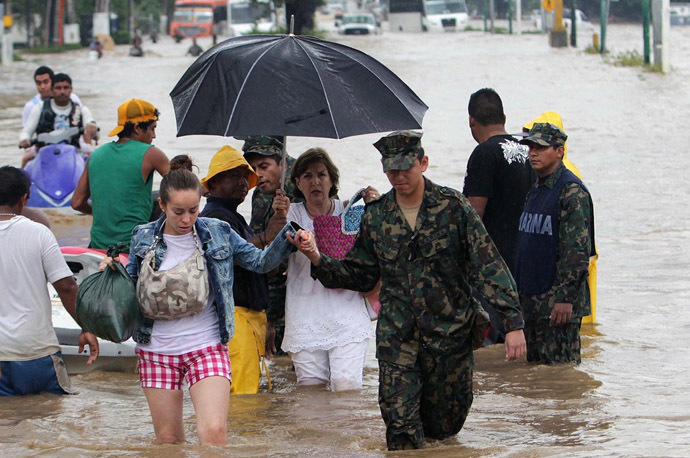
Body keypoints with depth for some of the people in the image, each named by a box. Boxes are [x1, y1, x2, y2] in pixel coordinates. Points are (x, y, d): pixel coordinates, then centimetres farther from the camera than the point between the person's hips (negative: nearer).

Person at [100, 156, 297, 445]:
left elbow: (260, 262, 9)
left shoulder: (218, 233, -1)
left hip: (206, 348, -2)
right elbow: (132, 288, 11)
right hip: (157, 352, 2)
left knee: (214, 432, -19)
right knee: (167, 440, 8)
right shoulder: (143, 238, 1)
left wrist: (288, 237, -6)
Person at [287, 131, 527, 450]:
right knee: (401, 426, -11)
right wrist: (318, 260, -2)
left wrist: (513, 322, -15)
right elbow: (361, 275, 14)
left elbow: (488, 266, -8)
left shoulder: (453, 207, -5)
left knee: (444, 427, 10)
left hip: (450, 336, -1)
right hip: (397, 338, 1)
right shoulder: (376, 216, 5)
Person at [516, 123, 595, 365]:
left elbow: (577, 249, -19)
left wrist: (565, 297, -23)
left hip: (558, 300, -9)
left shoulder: (572, 191, -13)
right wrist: (519, 290, 19)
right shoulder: (536, 189, 15)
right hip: (531, 298, 9)